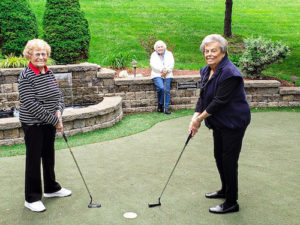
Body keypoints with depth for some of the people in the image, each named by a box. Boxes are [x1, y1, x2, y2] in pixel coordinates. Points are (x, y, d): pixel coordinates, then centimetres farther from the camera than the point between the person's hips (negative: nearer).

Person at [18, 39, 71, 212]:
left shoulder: (49, 72, 6)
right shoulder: (26, 77, -17)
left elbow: (59, 94, 12)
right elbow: (31, 104, -22)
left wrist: (59, 110, -9)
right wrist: (54, 121, -20)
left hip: (49, 123, 7)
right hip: (33, 124, -7)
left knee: (49, 155, 19)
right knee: (34, 159, 2)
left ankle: (51, 188, 37)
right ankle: (32, 198, 17)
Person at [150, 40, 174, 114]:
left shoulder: (169, 54, 17)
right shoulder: (153, 55, 15)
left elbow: (171, 64, 5)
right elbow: (153, 65, -2)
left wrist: (166, 70, -13)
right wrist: (162, 70, -15)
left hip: (167, 75, 1)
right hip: (157, 75, -1)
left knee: (167, 90, -16)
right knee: (161, 88, -26)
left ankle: (166, 108, -11)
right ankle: (160, 104, -6)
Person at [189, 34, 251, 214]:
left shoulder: (230, 73, -24)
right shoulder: (206, 71, 5)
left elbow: (219, 101, -26)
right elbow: (203, 97, 6)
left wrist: (200, 118, -18)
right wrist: (195, 118, -6)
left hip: (234, 123, -9)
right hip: (219, 123, 9)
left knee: (229, 161, -4)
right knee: (219, 157, 19)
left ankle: (231, 203, 9)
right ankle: (225, 190, 39)